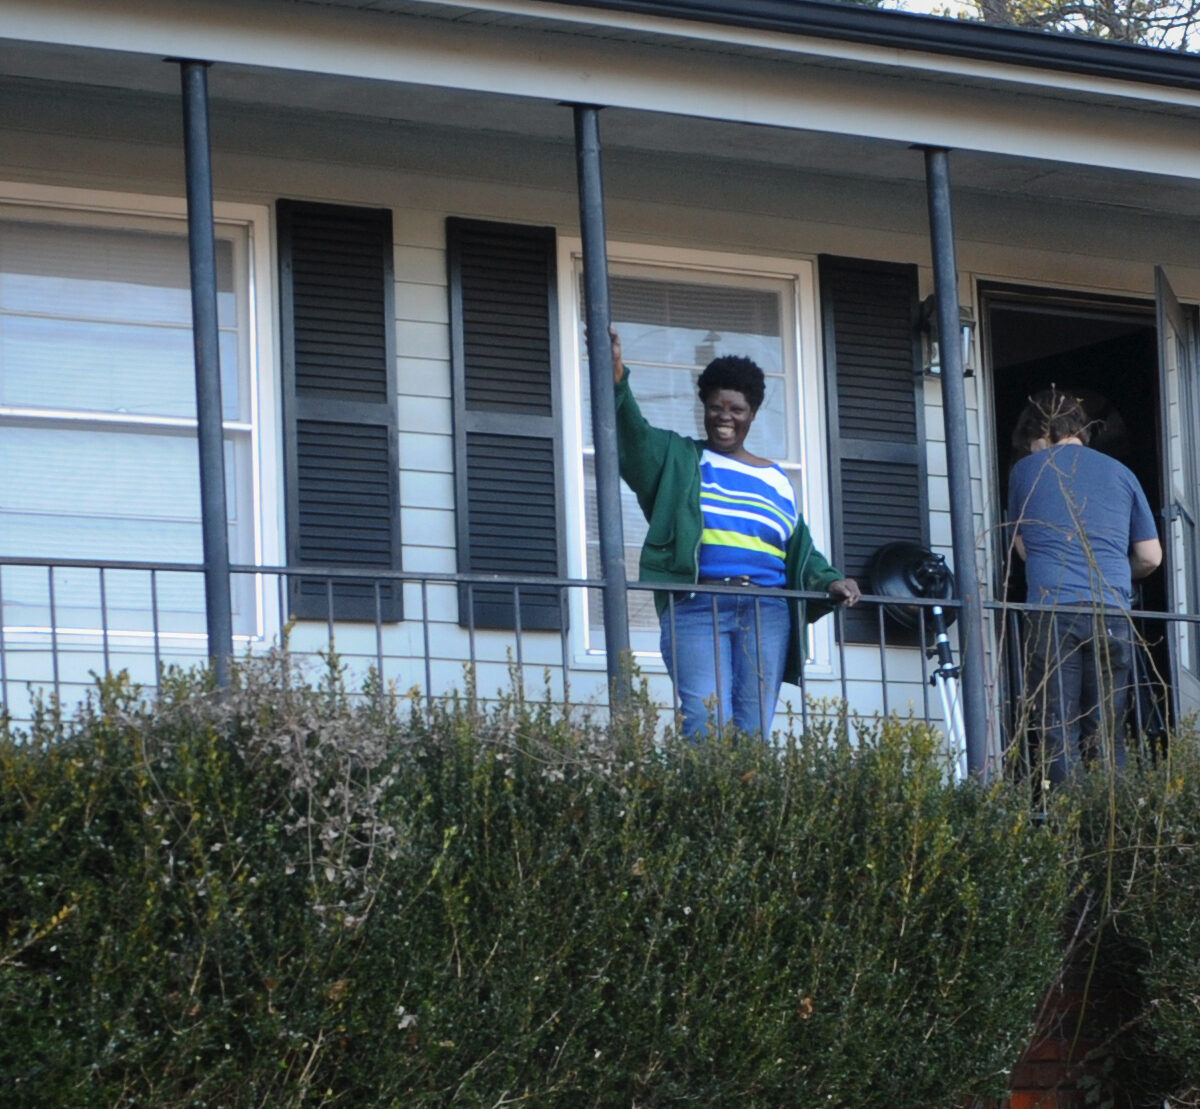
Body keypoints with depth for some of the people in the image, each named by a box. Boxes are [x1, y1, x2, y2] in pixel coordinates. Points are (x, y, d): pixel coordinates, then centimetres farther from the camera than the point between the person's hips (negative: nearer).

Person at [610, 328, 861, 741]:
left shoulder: (775, 481, 22)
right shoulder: (678, 460, 14)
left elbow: (801, 551, 22)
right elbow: (632, 436, -3)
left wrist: (829, 582, 2)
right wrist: (617, 382, -21)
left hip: (765, 612, 3)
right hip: (695, 608, -3)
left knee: (754, 729, -5)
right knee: (707, 726, -18)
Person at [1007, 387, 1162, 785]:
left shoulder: (1026, 471, 12)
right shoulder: (1120, 473, 15)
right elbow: (1150, 556, 15)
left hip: (1052, 608, -2)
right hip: (1112, 616, 2)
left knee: (1059, 736, -4)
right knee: (1108, 737, 5)